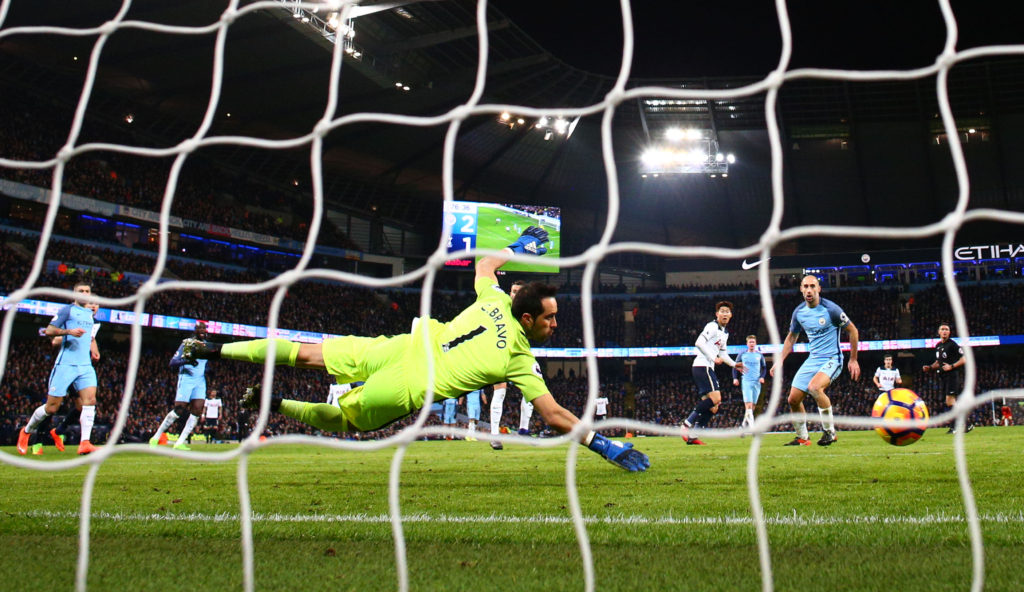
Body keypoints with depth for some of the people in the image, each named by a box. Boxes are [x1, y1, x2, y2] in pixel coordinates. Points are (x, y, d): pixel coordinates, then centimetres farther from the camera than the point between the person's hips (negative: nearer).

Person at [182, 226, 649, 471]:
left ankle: (213, 350, 9)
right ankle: (275, 404, 6)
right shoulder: (521, 361, -11)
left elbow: (483, 264, 22)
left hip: (407, 345, 5)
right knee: (342, 420, 20)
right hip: (409, 390, -4)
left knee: (309, 354, 11)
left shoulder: (494, 300, 1)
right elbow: (555, 415, -12)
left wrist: (518, 246, 36)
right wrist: (606, 446, -7)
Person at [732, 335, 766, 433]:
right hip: (746, 382, -3)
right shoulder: (742, 355, 6)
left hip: (757, 383, 3)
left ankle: (745, 425, 20)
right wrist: (735, 378, -2)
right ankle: (752, 427, -24)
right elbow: (735, 367, 11)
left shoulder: (760, 355, 12)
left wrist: (762, 377, 1)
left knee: (752, 406, 6)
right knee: (748, 405, -16)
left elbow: (764, 368, 19)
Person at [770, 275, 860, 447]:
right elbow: (792, 337, 19)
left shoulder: (830, 308, -13)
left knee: (814, 387, -33)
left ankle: (830, 432, -17)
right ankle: (802, 438, 23)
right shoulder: (799, 312, 3)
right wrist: (780, 360, 11)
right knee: (793, 399, 2)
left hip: (832, 359, -6)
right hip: (812, 359, 6)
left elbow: (853, 331, -3)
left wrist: (853, 360, -3)